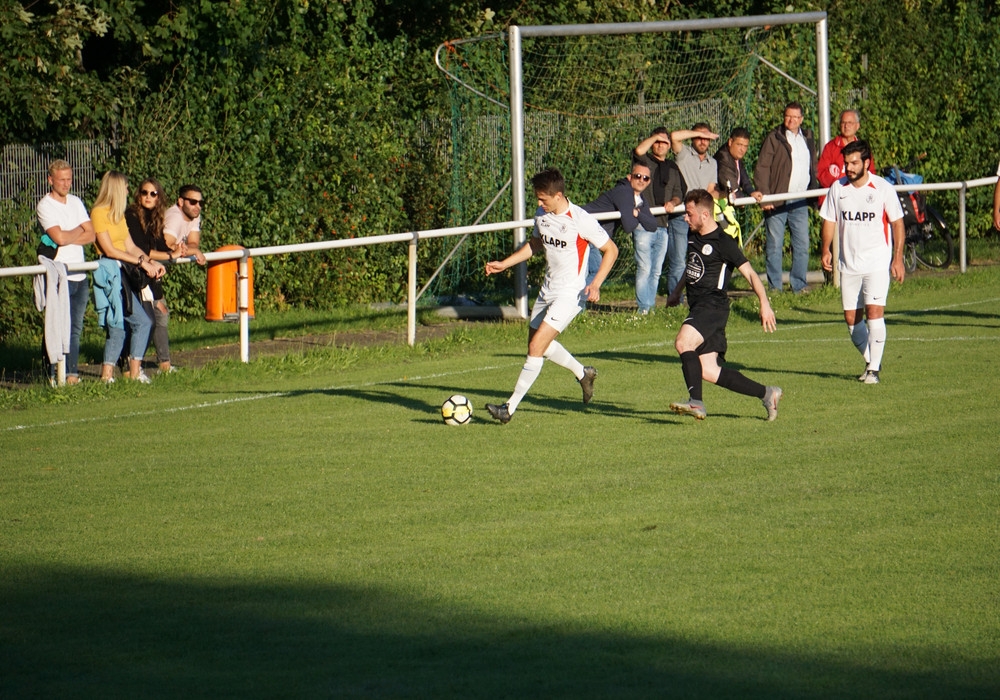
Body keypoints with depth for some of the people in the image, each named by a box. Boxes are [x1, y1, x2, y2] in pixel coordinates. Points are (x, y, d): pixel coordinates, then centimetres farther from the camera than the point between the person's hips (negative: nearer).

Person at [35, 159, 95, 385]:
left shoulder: (75, 203, 15)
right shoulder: (45, 206, -6)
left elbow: (90, 235, 7)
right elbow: (60, 237, -18)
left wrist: (68, 238, -9)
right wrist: (78, 231, 0)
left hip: (80, 275, 6)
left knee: (75, 328, 7)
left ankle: (72, 373, 10)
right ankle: (56, 375, -4)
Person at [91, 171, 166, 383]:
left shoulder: (118, 215, 19)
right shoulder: (98, 213, -9)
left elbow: (130, 246, 16)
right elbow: (109, 250, -15)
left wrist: (151, 262, 1)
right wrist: (142, 263, -16)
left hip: (124, 274, 9)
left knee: (118, 326, 6)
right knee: (142, 321, -9)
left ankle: (107, 374, 8)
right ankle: (135, 372, -5)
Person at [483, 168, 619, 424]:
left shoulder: (581, 220, -19)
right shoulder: (543, 217, 1)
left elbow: (611, 250, -12)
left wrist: (596, 284, -22)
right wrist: (504, 264, 15)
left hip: (570, 294, -9)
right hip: (547, 290, 9)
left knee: (537, 346, -15)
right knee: (539, 344, 20)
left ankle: (511, 407, -12)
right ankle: (583, 374, 43)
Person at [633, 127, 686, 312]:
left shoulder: (673, 168, 19)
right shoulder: (645, 161, 5)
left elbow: (678, 193, 17)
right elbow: (639, 150, -18)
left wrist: (673, 203, -4)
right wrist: (655, 137, -6)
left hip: (663, 225, 5)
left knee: (656, 271, 8)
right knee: (644, 267, -10)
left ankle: (651, 306, 13)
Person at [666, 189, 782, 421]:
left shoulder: (723, 243, -8)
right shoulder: (693, 237, 16)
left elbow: (749, 273, -10)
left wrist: (764, 303, -19)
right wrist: (677, 291, 40)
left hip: (713, 305, -9)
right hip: (698, 306, 9)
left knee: (683, 342, -31)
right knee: (709, 371, 2)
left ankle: (696, 402, -34)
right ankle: (767, 394, 13)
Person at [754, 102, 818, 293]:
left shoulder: (807, 138, 14)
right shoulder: (773, 138, -3)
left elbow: (813, 168, 23)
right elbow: (761, 168, -8)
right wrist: (764, 196, -16)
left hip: (800, 203, 5)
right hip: (777, 202, -5)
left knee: (802, 245, 4)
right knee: (775, 246, -1)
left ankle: (799, 285, 11)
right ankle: (774, 287, 4)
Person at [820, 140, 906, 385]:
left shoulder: (883, 189, -6)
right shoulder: (837, 188, 3)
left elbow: (897, 223, 0)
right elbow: (829, 221, 10)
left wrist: (898, 258, -5)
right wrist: (826, 249, -6)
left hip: (877, 263, -4)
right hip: (849, 264, 4)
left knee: (874, 312, -15)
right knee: (851, 318, 6)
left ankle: (873, 369, -9)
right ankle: (870, 361, 26)